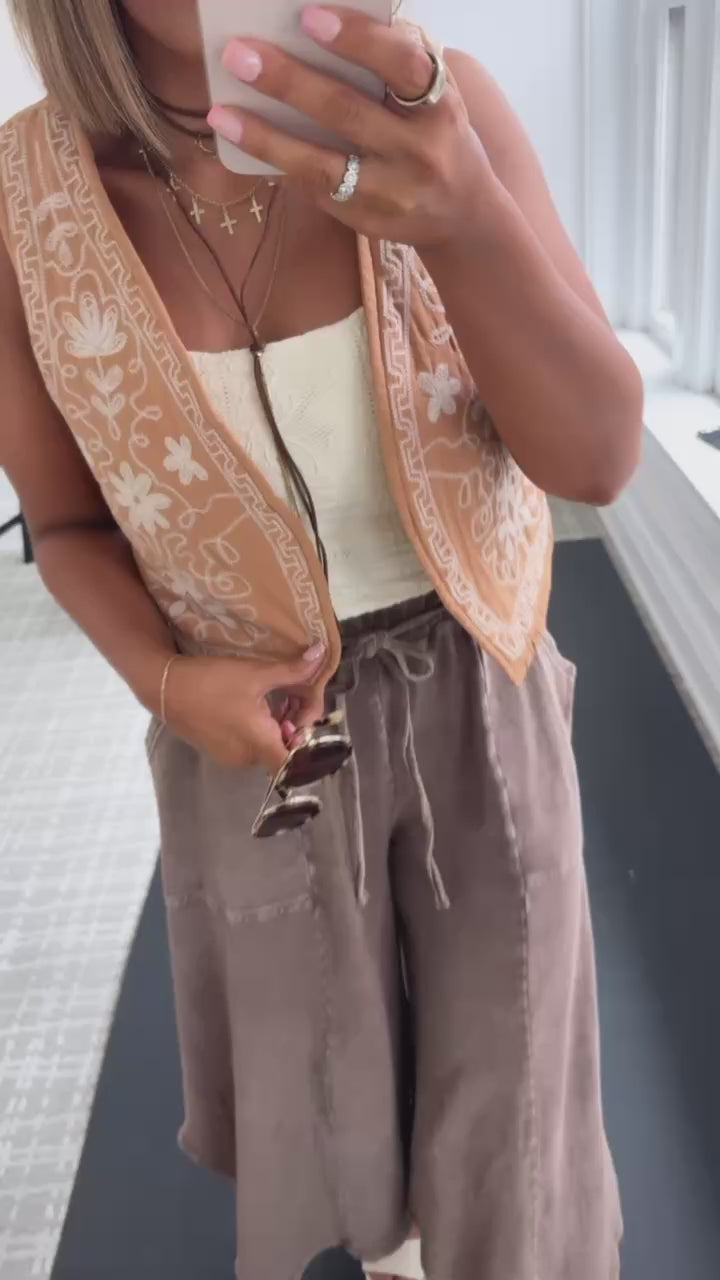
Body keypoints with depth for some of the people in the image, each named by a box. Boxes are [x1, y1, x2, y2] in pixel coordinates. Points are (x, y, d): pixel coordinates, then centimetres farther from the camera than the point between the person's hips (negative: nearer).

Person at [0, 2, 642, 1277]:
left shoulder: (441, 108, -18)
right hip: (262, 718, 1)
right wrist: (165, 683, -20)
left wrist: (463, 217, -43)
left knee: (500, 1062, 14)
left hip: (474, 692, 0)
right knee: (318, 1060, 23)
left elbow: (596, 455, -24)